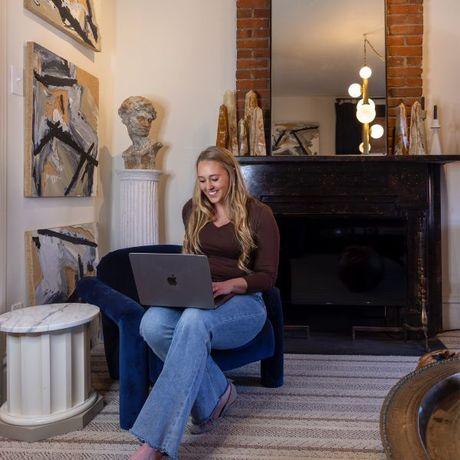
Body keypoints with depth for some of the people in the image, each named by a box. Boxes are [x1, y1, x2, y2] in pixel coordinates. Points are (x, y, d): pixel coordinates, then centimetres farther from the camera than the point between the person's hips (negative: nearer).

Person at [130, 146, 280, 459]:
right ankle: (216, 394, -12)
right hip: (193, 298, 5)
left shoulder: (259, 214, -2)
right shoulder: (193, 210, 12)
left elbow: (267, 276, -4)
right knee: (152, 324, -31)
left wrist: (228, 285, -23)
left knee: (194, 321, -39)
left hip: (242, 302, -4)